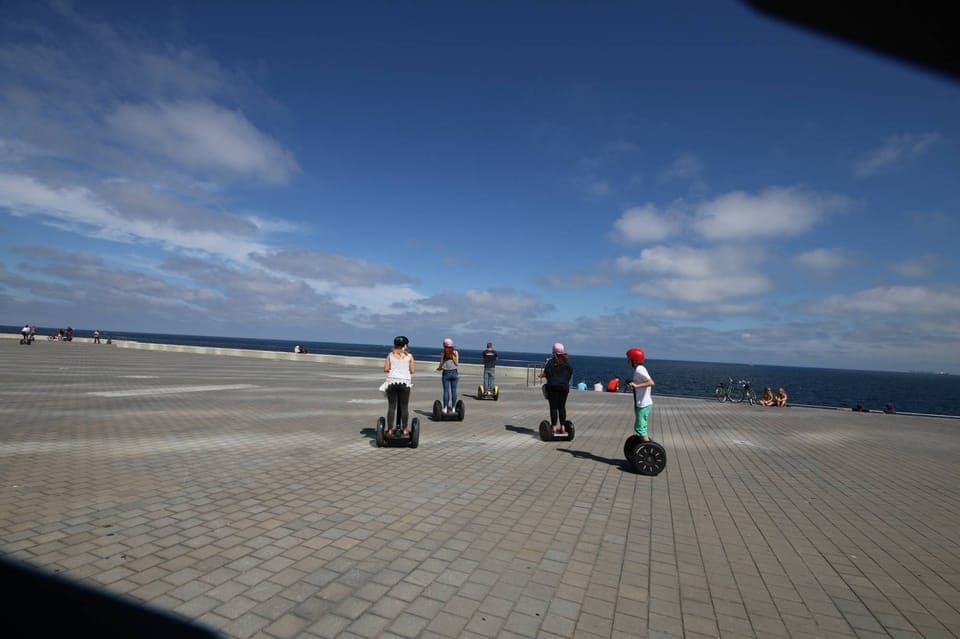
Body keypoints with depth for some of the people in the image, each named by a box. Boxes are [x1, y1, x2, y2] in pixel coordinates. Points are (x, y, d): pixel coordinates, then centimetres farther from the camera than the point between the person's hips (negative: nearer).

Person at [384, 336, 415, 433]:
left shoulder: (391, 355, 3)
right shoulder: (409, 356, -1)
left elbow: (386, 369, 0)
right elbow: (412, 371, -2)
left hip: (392, 381, 1)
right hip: (404, 382, -1)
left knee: (391, 407, 5)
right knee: (404, 407, 6)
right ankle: (405, 430, 10)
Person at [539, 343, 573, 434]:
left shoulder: (551, 361, -5)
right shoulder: (567, 362, 7)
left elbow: (547, 372, -13)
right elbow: (571, 373, 8)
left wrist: (542, 375, 5)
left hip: (553, 386, -3)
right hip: (564, 386, 4)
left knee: (553, 407, 1)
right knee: (562, 407, 10)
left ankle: (554, 427, 0)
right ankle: (562, 427, 11)